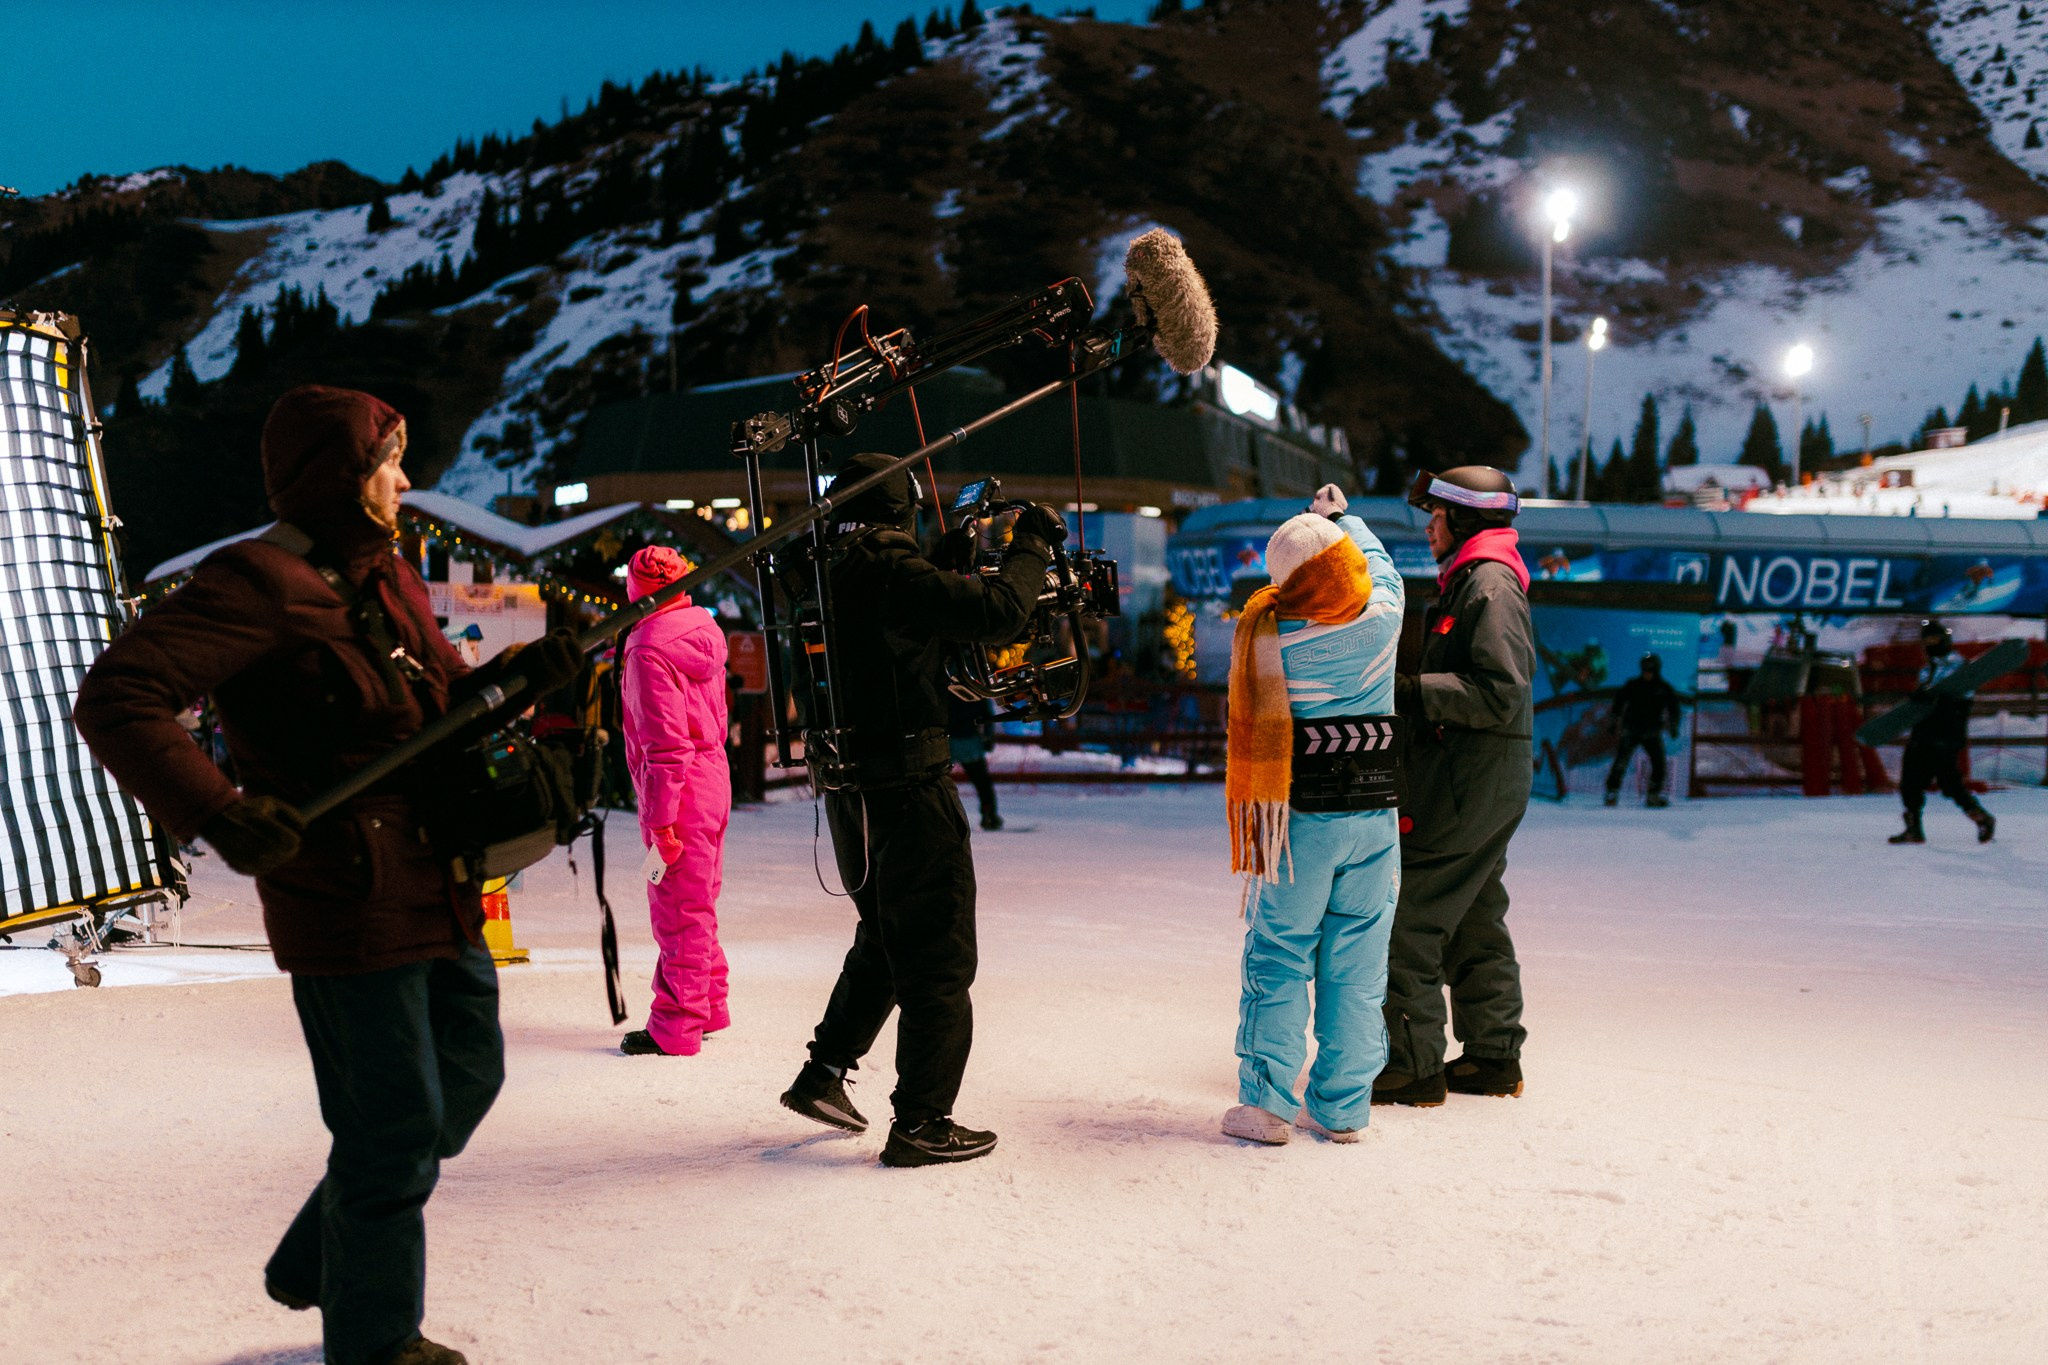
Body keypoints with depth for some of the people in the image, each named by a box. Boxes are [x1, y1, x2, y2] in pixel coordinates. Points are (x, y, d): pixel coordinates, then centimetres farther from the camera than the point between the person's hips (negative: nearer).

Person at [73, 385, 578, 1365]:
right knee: (394, 1129, -1)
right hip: (347, 903, -10)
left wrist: (515, 674, 2)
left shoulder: (388, 577, 13)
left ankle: (317, 1265, 37)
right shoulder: (259, 585, -16)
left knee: (468, 1075, 20)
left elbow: (440, 685, 24)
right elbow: (116, 700, -23)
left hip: (436, 890, 10)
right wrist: (217, 813, -32)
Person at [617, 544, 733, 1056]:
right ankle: (708, 1007, 30)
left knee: (678, 912, -2)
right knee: (697, 905, 20)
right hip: (713, 778, 9)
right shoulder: (702, 632, 9)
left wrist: (660, 819, -19)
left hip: (678, 786, -9)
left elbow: (665, 745, -21)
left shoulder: (650, 652, -18)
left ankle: (676, 1028, 5)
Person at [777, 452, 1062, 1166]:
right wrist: (1031, 545, -7)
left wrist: (954, 555, 20)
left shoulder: (830, 576, 9)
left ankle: (823, 1074, 28)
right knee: (938, 959, 1)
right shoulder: (895, 573, -17)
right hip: (909, 790, -9)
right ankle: (920, 1123, 4)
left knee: (885, 939, 26)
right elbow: (998, 611, -23)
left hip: (850, 792, 9)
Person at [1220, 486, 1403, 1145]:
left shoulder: (1267, 631, -11)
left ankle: (1266, 1102, 7)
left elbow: (1253, 731, -1)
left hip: (1302, 817, -3)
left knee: (1278, 958, 7)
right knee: (1357, 965, 9)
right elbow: (1376, 559, 18)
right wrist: (1339, 517, 33)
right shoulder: (1383, 614, -3)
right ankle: (1341, 1107, 15)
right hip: (1375, 816, 3)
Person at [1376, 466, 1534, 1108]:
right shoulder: (1475, 581, 19)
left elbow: (1502, 693, -23)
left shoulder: (1489, 586, -14)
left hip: (1467, 782, -11)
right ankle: (1493, 1055, 23)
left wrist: (1415, 692, -23)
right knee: (1474, 921, 16)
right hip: (1486, 780, 11)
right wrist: (1413, 693, 9)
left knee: (1409, 916, -9)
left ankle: (1413, 1064, -5)